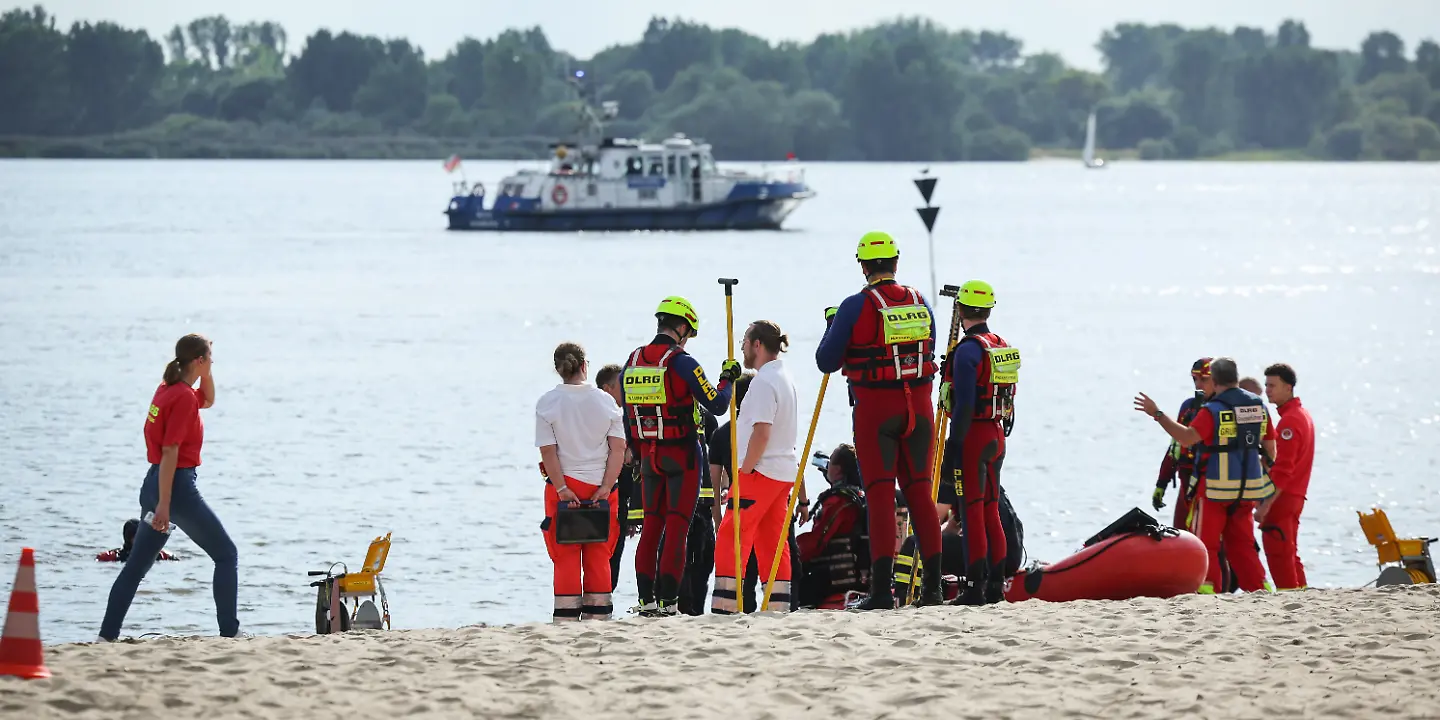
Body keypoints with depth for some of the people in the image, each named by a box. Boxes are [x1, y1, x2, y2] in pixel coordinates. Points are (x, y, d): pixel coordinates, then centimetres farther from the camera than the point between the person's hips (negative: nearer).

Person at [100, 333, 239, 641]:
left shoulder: (169, 389, 12)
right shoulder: (184, 397, -15)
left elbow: (207, 400, 34)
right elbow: (170, 451, -20)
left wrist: (205, 372, 17)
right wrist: (164, 505, -23)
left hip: (154, 484, 9)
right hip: (177, 485, -9)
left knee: (137, 565, 11)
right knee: (226, 555, 0)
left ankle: (107, 636, 9)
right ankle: (229, 632, -5)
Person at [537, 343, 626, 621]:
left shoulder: (547, 403, -4)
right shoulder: (605, 400, 2)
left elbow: (548, 451, -9)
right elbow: (618, 447, -2)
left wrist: (562, 489, -8)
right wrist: (605, 487, -4)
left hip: (565, 486, -2)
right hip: (600, 486, 2)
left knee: (566, 557, 1)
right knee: (599, 557, 7)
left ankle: (566, 620, -2)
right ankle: (598, 616, 7)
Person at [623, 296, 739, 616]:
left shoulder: (633, 362, 5)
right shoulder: (681, 362, -14)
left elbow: (628, 418, 12)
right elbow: (716, 405, -14)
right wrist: (727, 379, 4)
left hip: (648, 456, 5)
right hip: (682, 456, -5)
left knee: (652, 524, 12)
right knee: (677, 527, -2)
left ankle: (646, 599, 9)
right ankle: (668, 600, -7)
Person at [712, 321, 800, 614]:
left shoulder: (763, 381, -14)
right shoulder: (785, 378, 17)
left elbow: (761, 432, -22)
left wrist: (744, 471, -15)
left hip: (760, 470, -10)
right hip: (784, 471, 10)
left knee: (730, 538, -9)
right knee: (773, 542, 10)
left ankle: (724, 607, -14)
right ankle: (778, 607, 8)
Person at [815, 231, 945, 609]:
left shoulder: (856, 307, -9)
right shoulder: (920, 302, 5)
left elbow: (826, 361, -2)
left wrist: (831, 327, 15)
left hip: (874, 407, -4)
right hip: (918, 406, 4)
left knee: (879, 493, -3)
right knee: (920, 492, 11)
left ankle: (882, 588, -10)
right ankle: (932, 585, 10)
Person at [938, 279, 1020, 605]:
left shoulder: (968, 350, -14)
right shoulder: (1004, 347, 11)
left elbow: (964, 404, -19)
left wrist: (953, 444, -16)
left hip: (973, 435, -8)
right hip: (997, 435, 8)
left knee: (973, 512, -7)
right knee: (991, 511, 12)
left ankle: (976, 587, -10)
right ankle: (996, 585, 12)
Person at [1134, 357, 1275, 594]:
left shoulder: (1213, 410, -14)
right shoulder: (1258, 406, 5)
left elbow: (1187, 437, -24)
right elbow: (1270, 449, 11)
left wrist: (1157, 414, -20)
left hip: (1216, 487, -5)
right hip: (1248, 488, 6)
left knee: (1206, 542, 3)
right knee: (1242, 543, 15)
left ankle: (1208, 587, -5)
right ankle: (1258, 586, 9)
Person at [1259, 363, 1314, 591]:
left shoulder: (1289, 421, -16)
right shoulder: (1302, 414, 16)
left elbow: (1283, 470, -21)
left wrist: (1266, 504, -22)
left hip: (1282, 497, -10)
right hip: (1295, 496, 10)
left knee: (1278, 555, -9)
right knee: (1289, 554, 16)